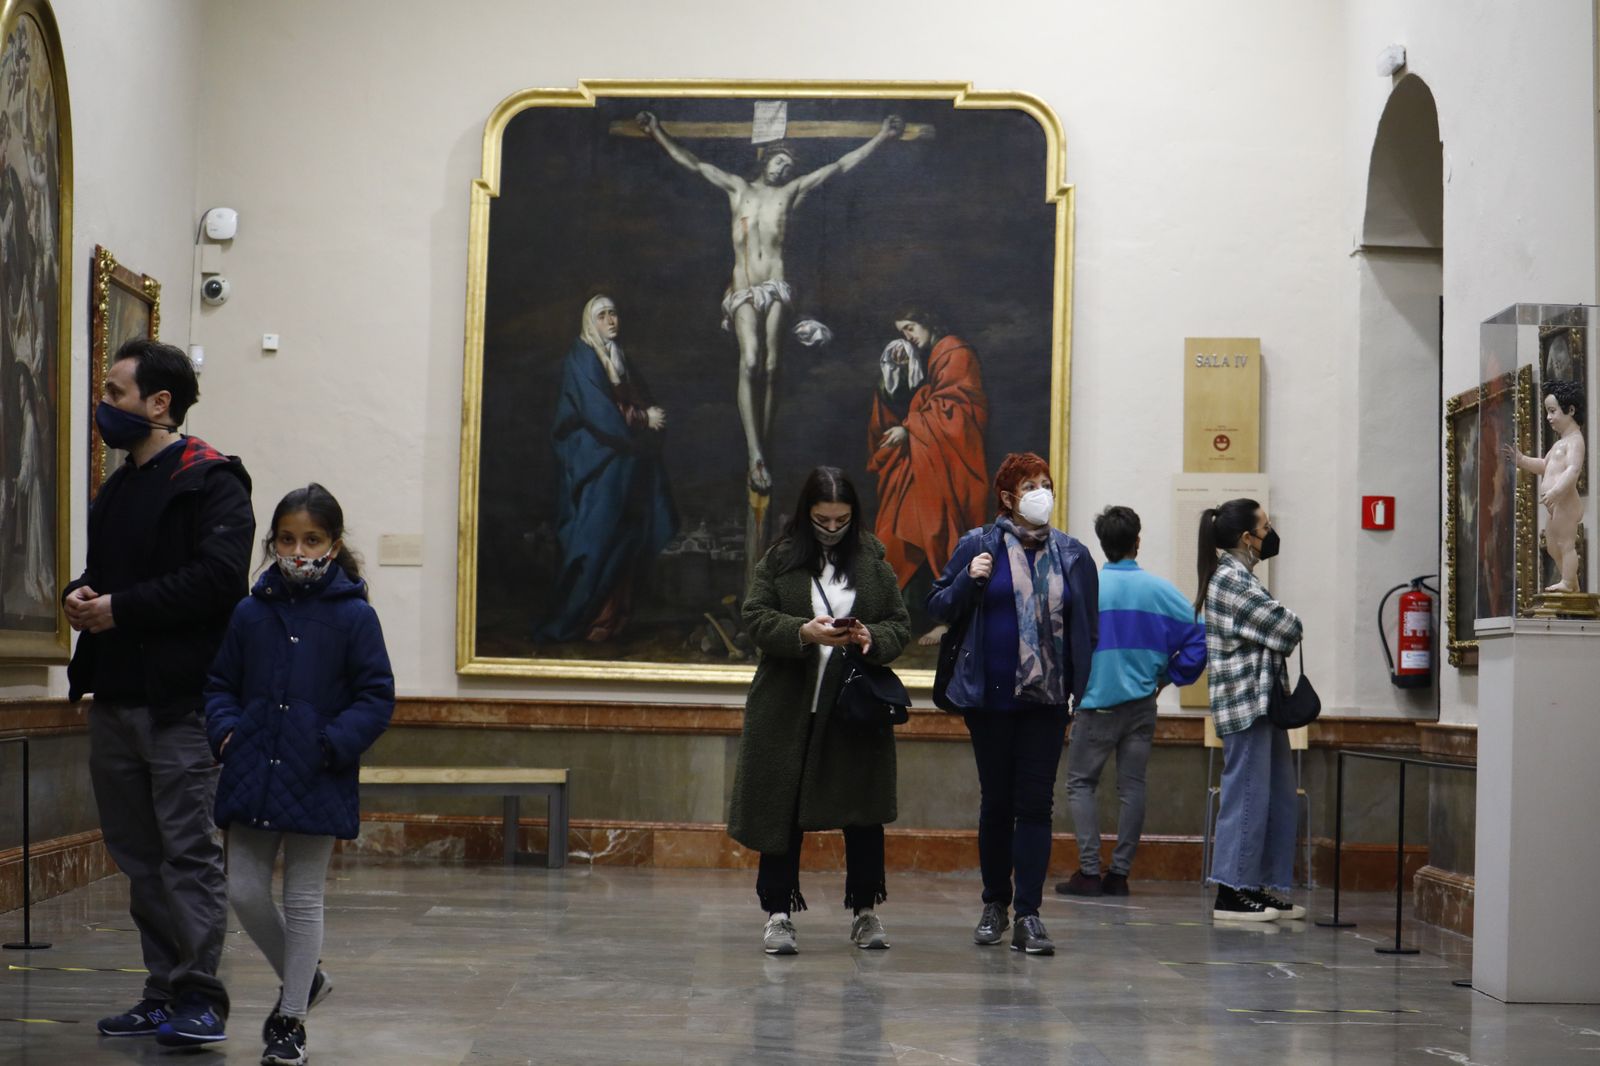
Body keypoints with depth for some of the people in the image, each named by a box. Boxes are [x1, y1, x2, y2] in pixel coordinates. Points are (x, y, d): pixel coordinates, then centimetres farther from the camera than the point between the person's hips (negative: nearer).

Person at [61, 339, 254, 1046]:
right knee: (139, 855, 11)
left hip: (181, 702, -9)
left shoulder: (210, 480, -8)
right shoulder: (116, 489, 20)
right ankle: (164, 994, 18)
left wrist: (121, 607, -17)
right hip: (116, 696, 9)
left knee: (189, 852, -7)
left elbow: (219, 576, -20)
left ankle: (200, 999, -5)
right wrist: (80, 598, 4)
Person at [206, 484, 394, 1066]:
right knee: (244, 891, 4)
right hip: (252, 775, 4)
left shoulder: (354, 617, -5)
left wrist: (333, 743, -16)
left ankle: (292, 1019, 15)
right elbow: (220, 684, 13)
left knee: (303, 899, 4)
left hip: (317, 782, -3)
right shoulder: (249, 613, 5)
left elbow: (376, 698, -4)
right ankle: (301, 979, 28)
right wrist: (225, 730, -5)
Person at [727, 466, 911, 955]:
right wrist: (803, 632, -21)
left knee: (863, 812, 5)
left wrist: (873, 638, -15)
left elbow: (900, 625, 7)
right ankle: (778, 913, 7)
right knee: (782, 809, 0)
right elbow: (756, 618, -4)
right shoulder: (779, 560, 2)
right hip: (789, 709, -1)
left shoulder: (873, 562, 6)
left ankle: (865, 910, 17)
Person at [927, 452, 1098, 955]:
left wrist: (1079, 689, 2)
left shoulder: (1072, 555, 7)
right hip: (991, 697, -1)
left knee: (1035, 805, -3)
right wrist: (969, 580, -14)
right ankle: (995, 904, 22)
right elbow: (939, 608, 5)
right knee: (996, 802, 8)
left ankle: (1028, 915, -4)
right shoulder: (978, 546, 2)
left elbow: (1087, 629, 11)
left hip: (1047, 700, 1)